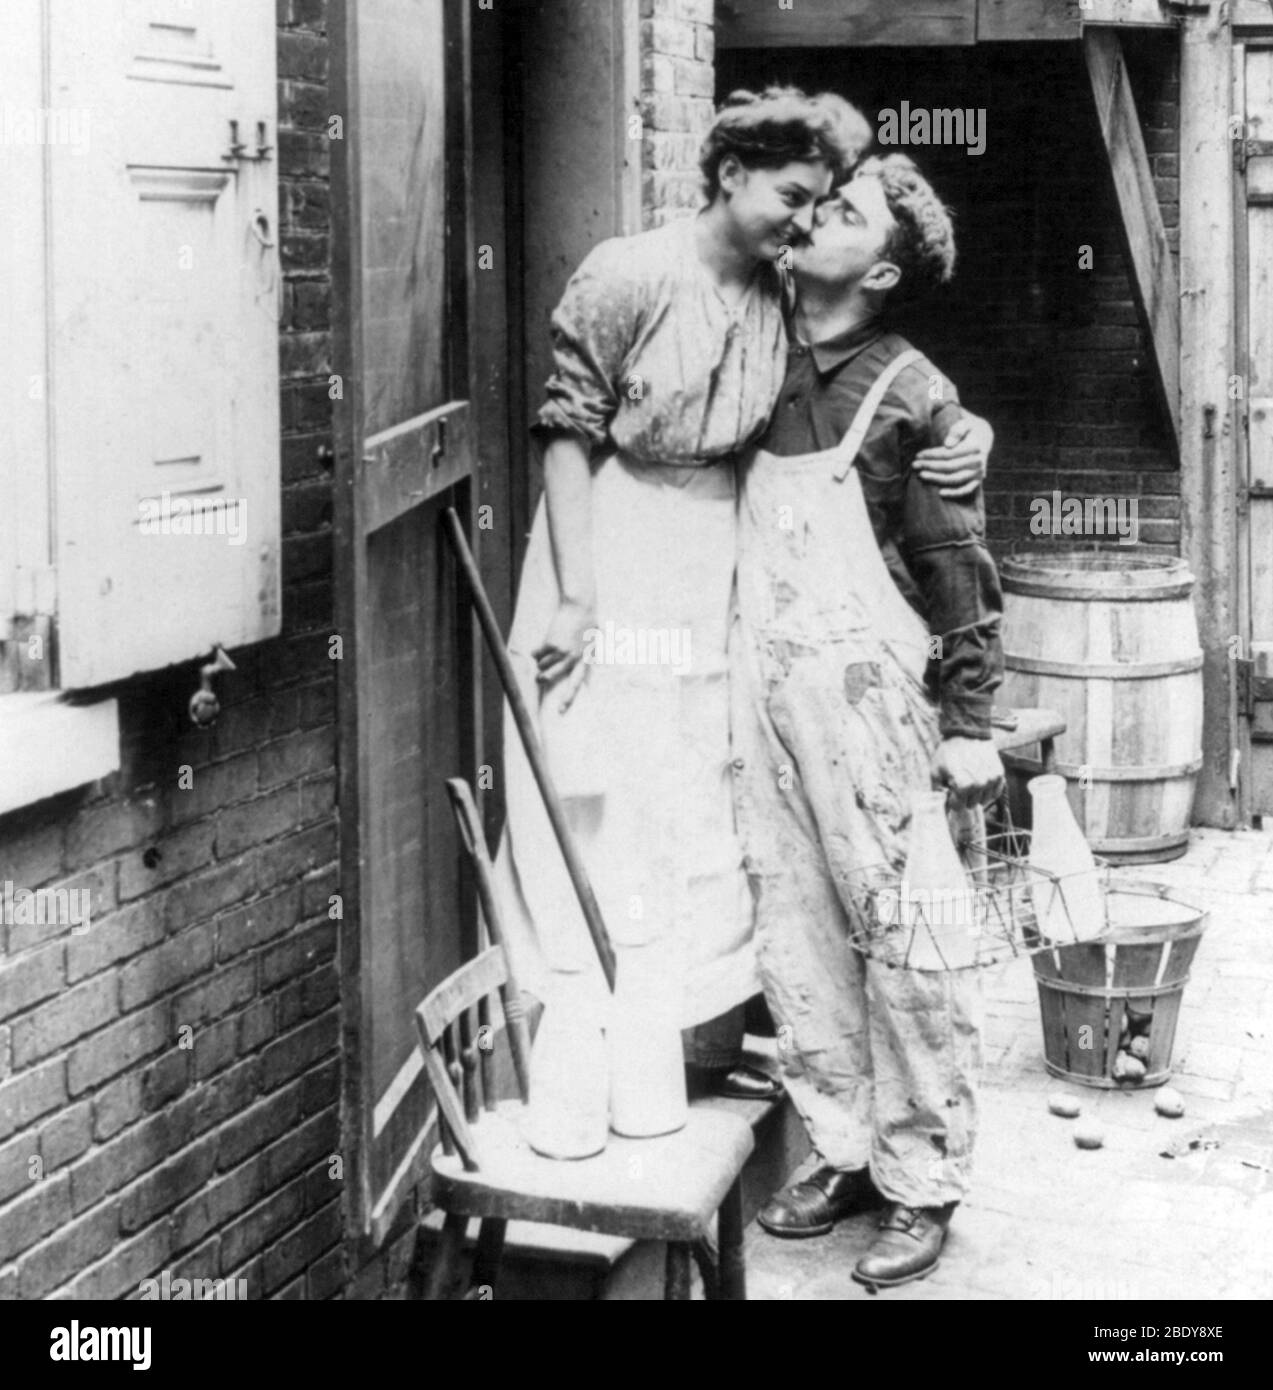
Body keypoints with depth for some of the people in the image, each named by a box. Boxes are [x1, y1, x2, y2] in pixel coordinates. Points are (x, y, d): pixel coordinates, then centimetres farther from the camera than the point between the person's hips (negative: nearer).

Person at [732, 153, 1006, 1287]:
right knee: (796, 938, 11)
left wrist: (970, 723, -10)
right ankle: (846, 1153, 24)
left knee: (904, 940, 0)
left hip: (867, 691, -6)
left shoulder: (911, 395, -5)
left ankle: (924, 1184, 12)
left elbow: (960, 568, -6)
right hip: (759, 685, 6)